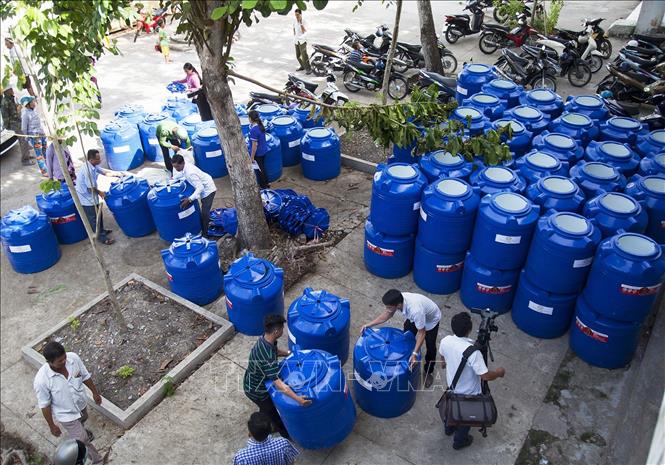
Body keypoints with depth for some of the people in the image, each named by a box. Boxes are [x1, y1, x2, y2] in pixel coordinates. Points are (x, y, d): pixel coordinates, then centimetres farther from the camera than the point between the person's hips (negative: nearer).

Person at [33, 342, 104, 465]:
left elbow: (85, 376, -7)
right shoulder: (41, 380, -37)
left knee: (82, 420, 36)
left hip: (81, 403, 5)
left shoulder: (73, 358, -27)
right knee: (82, 441, 12)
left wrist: (94, 392, 7)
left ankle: (79, 431, 70)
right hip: (66, 414, -4)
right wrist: (52, 425, -8)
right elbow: (44, 405, -20)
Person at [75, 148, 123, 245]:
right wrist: (100, 193, -6)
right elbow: (91, 188, -25)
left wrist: (115, 173, -8)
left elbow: (104, 172, 9)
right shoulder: (87, 170, -30)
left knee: (98, 214, 24)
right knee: (94, 218, 4)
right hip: (87, 199, -9)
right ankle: (102, 237, 15)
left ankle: (101, 230, 42)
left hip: (91, 197, 9)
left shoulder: (93, 166, -2)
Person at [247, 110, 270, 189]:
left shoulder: (253, 130, -28)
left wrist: (252, 157, -16)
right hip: (263, 151, 9)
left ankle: (263, 186, 24)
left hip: (257, 153, -8)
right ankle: (266, 183, 37)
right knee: (262, 168, 24)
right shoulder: (261, 125, -2)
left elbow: (254, 145, -23)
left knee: (259, 170, 10)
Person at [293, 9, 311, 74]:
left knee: (304, 55, -12)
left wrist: (301, 23, -29)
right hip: (296, 41, 6)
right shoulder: (294, 21, 2)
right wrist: (294, 36, 14)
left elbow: (304, 32, -24)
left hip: (302, 40, -6)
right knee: (298, 55, 12)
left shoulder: (303, 21, -14)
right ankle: (303, 66, 31)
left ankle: (308, 68, -7)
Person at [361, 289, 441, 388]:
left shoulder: (415, 310, -48)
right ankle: (407, 359, 42)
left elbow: (421, 333, -36)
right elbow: (387, 314, -10)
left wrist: (415, 354, -42)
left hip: (431, 319, -6)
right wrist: (369, 324, -15)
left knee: (430, 347, 7)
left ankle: (428, 372, 30)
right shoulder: (398, 299, -29)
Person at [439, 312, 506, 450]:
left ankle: (449, 428, 59)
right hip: (468, 393, -5)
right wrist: (499, 372, -11)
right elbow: (485, 376, -31)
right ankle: (459, 441, 48)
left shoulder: (445, 341, -20)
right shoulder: (472, 351, -40)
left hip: (452, 387, 5)